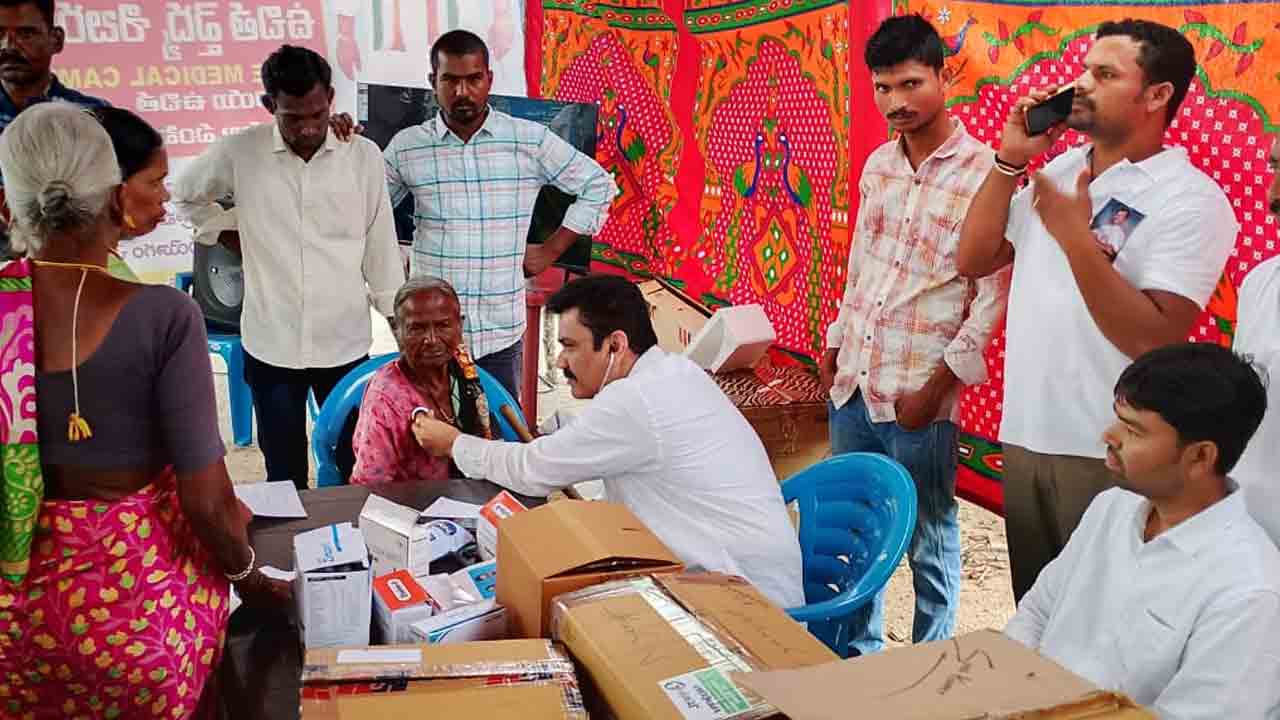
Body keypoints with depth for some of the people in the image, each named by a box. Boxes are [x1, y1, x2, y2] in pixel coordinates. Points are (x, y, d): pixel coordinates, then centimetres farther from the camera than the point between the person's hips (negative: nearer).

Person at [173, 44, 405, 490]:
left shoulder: (363, 156, -5)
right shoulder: (238, 153, -6)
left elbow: (382, 250, 2)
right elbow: (185, 196, 15)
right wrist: (227, 238, 5)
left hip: (346, 344, 0)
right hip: (270, 347, 0)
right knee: (285, 477, 12)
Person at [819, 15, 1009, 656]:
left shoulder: (983, 172, -12)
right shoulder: (878, 165, 8)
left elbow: (993, 293, -12)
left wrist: (937, 384, -15)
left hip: (918, 397, -6)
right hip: (852, 385, 6)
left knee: (929, 542, 7)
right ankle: (859, 649, 35)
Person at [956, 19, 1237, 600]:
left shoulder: (1191, 200, -13)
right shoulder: (1057, 170, 8)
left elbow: (1155, 340, -21)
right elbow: (973, 260, 7)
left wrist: (1075, 236, -24)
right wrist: (1010, 160, -1)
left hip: (1109, 456, -6)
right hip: (1023, 436, 6)